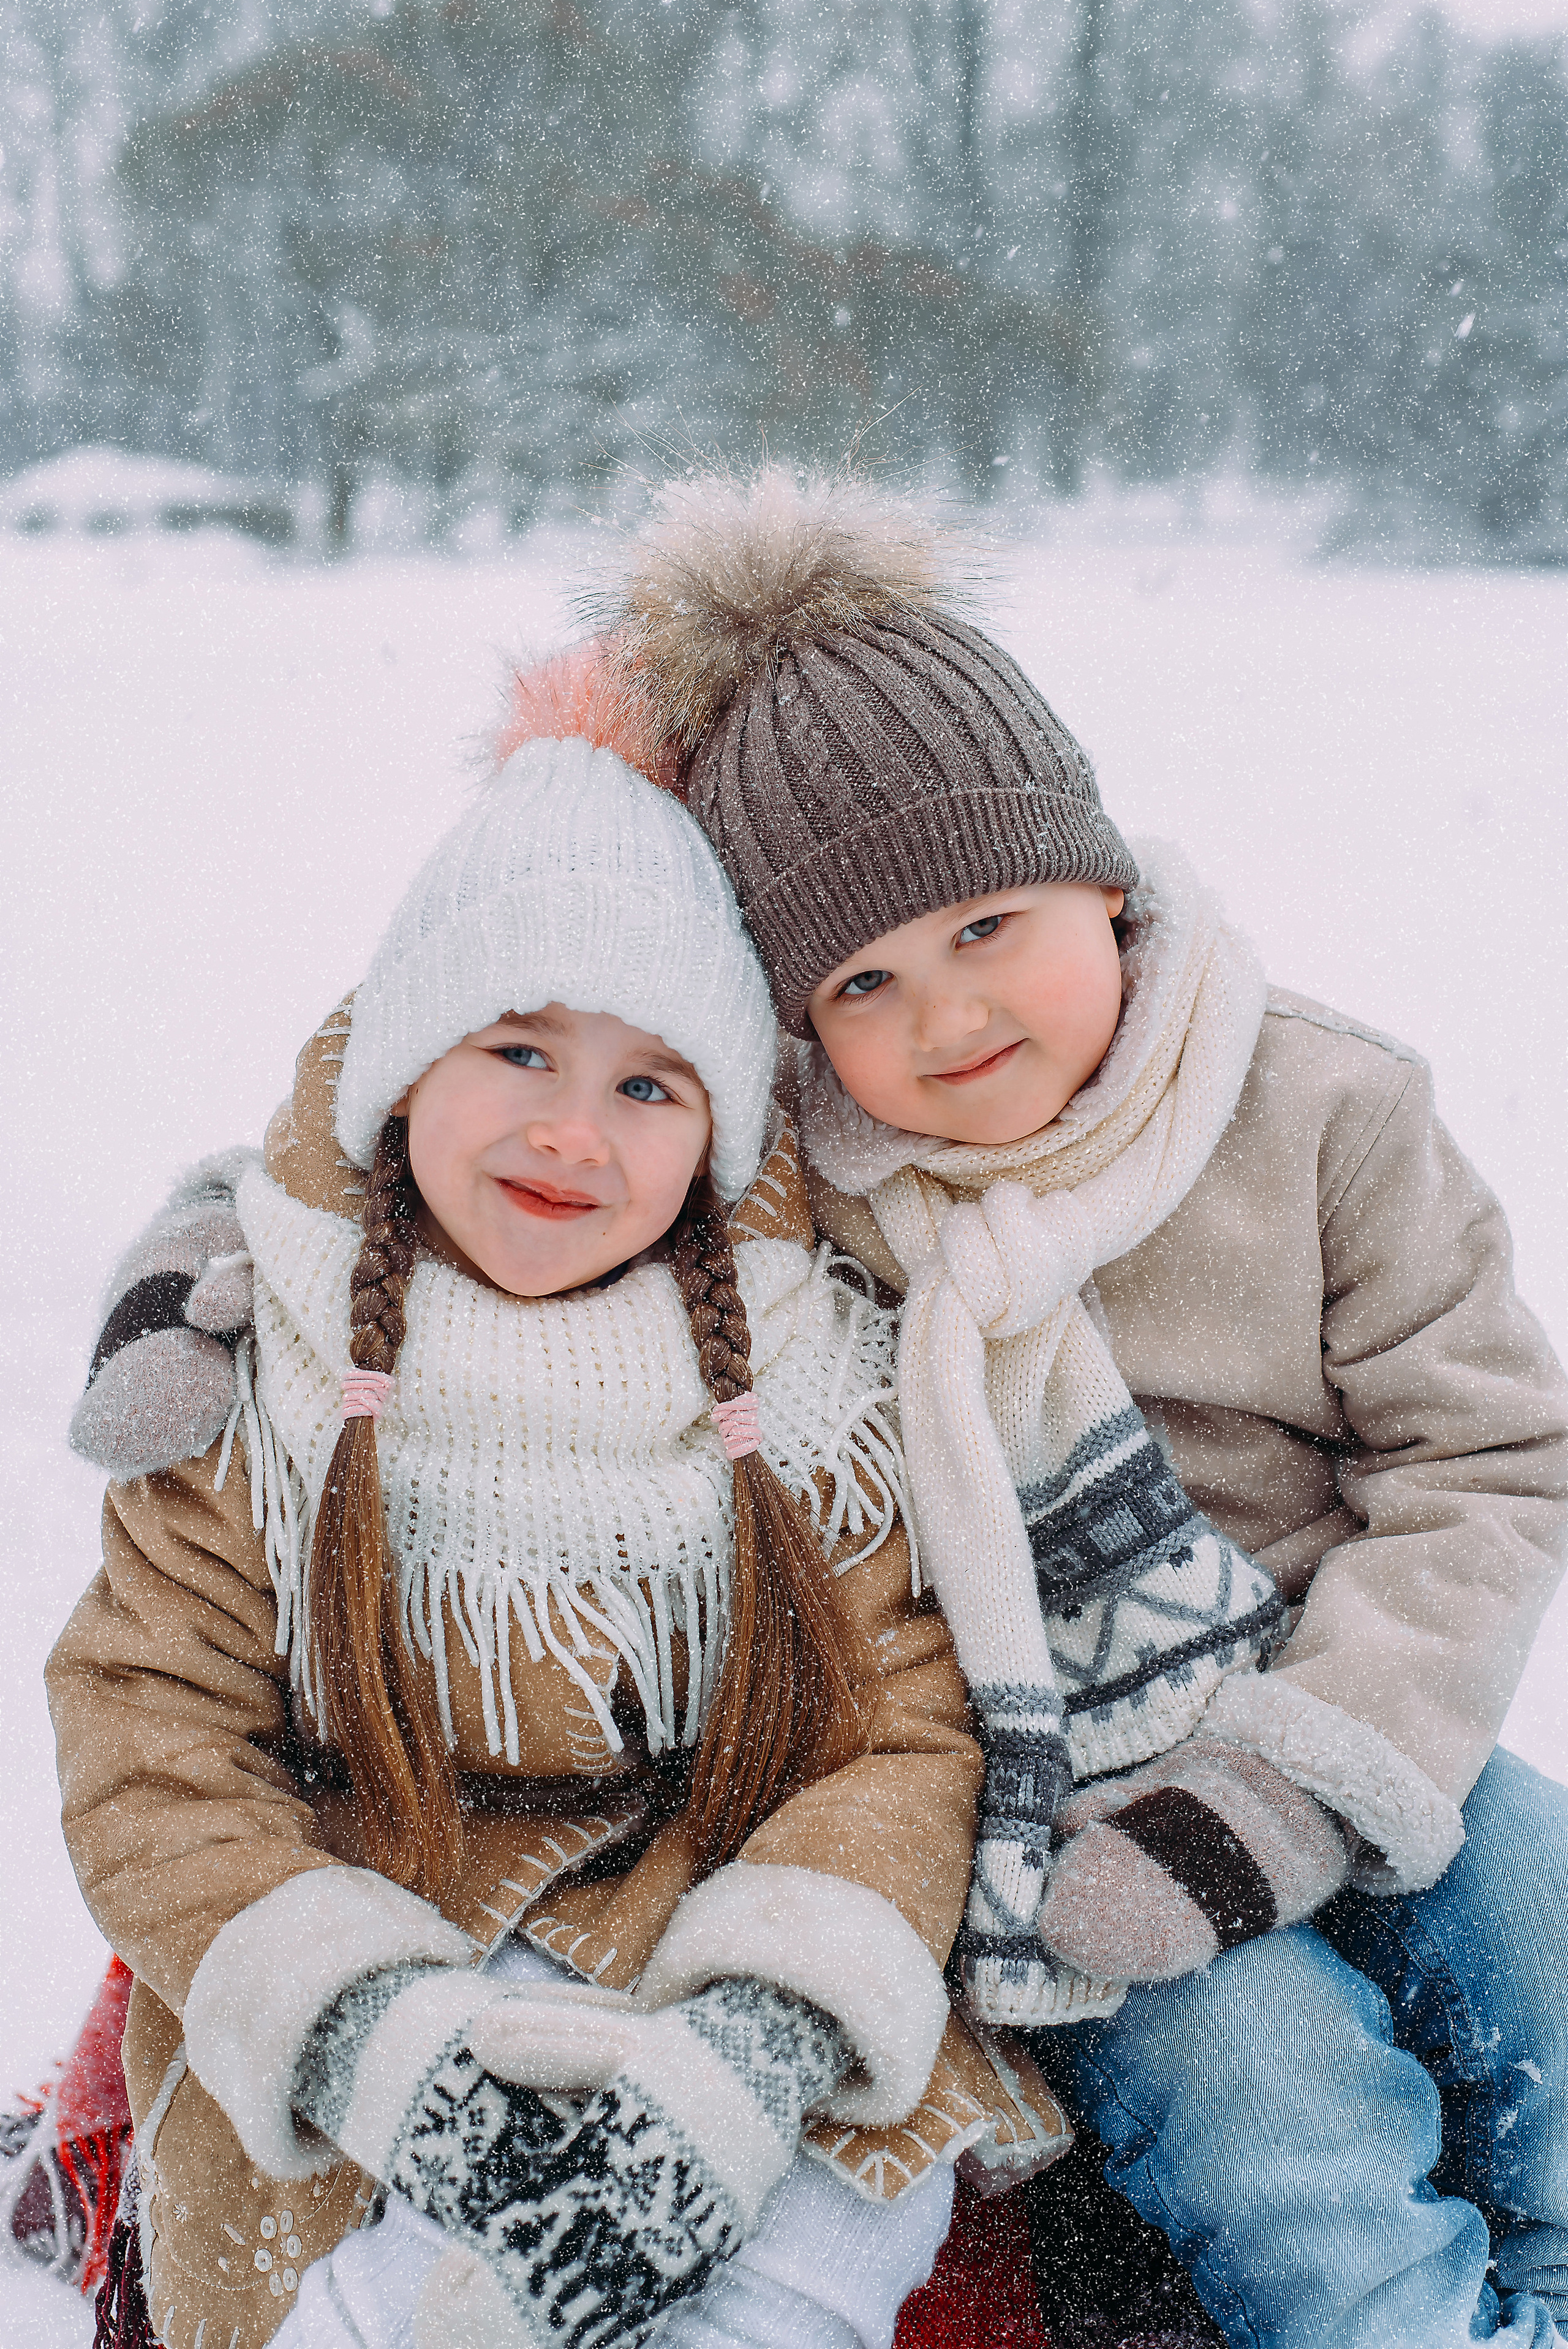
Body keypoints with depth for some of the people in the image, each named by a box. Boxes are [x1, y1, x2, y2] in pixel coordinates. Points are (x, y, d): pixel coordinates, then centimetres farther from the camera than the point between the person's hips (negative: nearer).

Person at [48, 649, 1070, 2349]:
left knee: (869, 2172, -26)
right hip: (350, 2023, -1)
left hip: (725, 1972, 2)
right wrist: (390, 2047, -24)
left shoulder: (810, 1371, -1)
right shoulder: (247, 1351, -3)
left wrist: (749, 2055, -25)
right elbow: (153, 1740, -7)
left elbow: (905, 1732, -6)